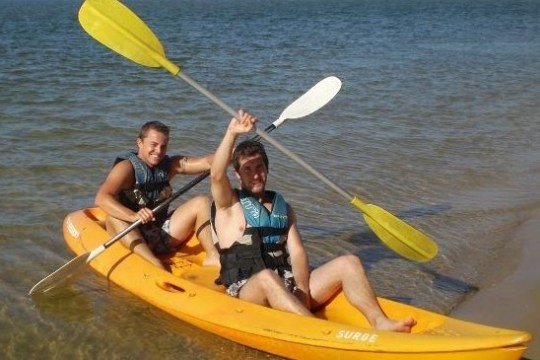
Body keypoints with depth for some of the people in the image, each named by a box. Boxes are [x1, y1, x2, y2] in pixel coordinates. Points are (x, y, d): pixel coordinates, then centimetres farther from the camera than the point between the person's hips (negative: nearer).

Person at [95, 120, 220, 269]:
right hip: (134, 236, -5)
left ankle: (212, 256, -20)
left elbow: (206, 162, -10)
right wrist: (134, 216, -45)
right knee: (114, 219, -34)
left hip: (163, 236, 5)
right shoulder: (127, 167, -13)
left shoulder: (170, 164, 4)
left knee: (202, 202, -5)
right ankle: (154, 263, -49)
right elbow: (101, 198, -29)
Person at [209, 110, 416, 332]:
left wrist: (302, 290, -12)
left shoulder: (283, 207, 19)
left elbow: (297, 252, 6)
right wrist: (232, 133, -28)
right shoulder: (229, 204, 7)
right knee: (267, 277, -40)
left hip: (288, 287, 5)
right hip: (248, 291, -5)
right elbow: (216, 175, -15)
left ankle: (381, 324, -32)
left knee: (348, 263, -12)